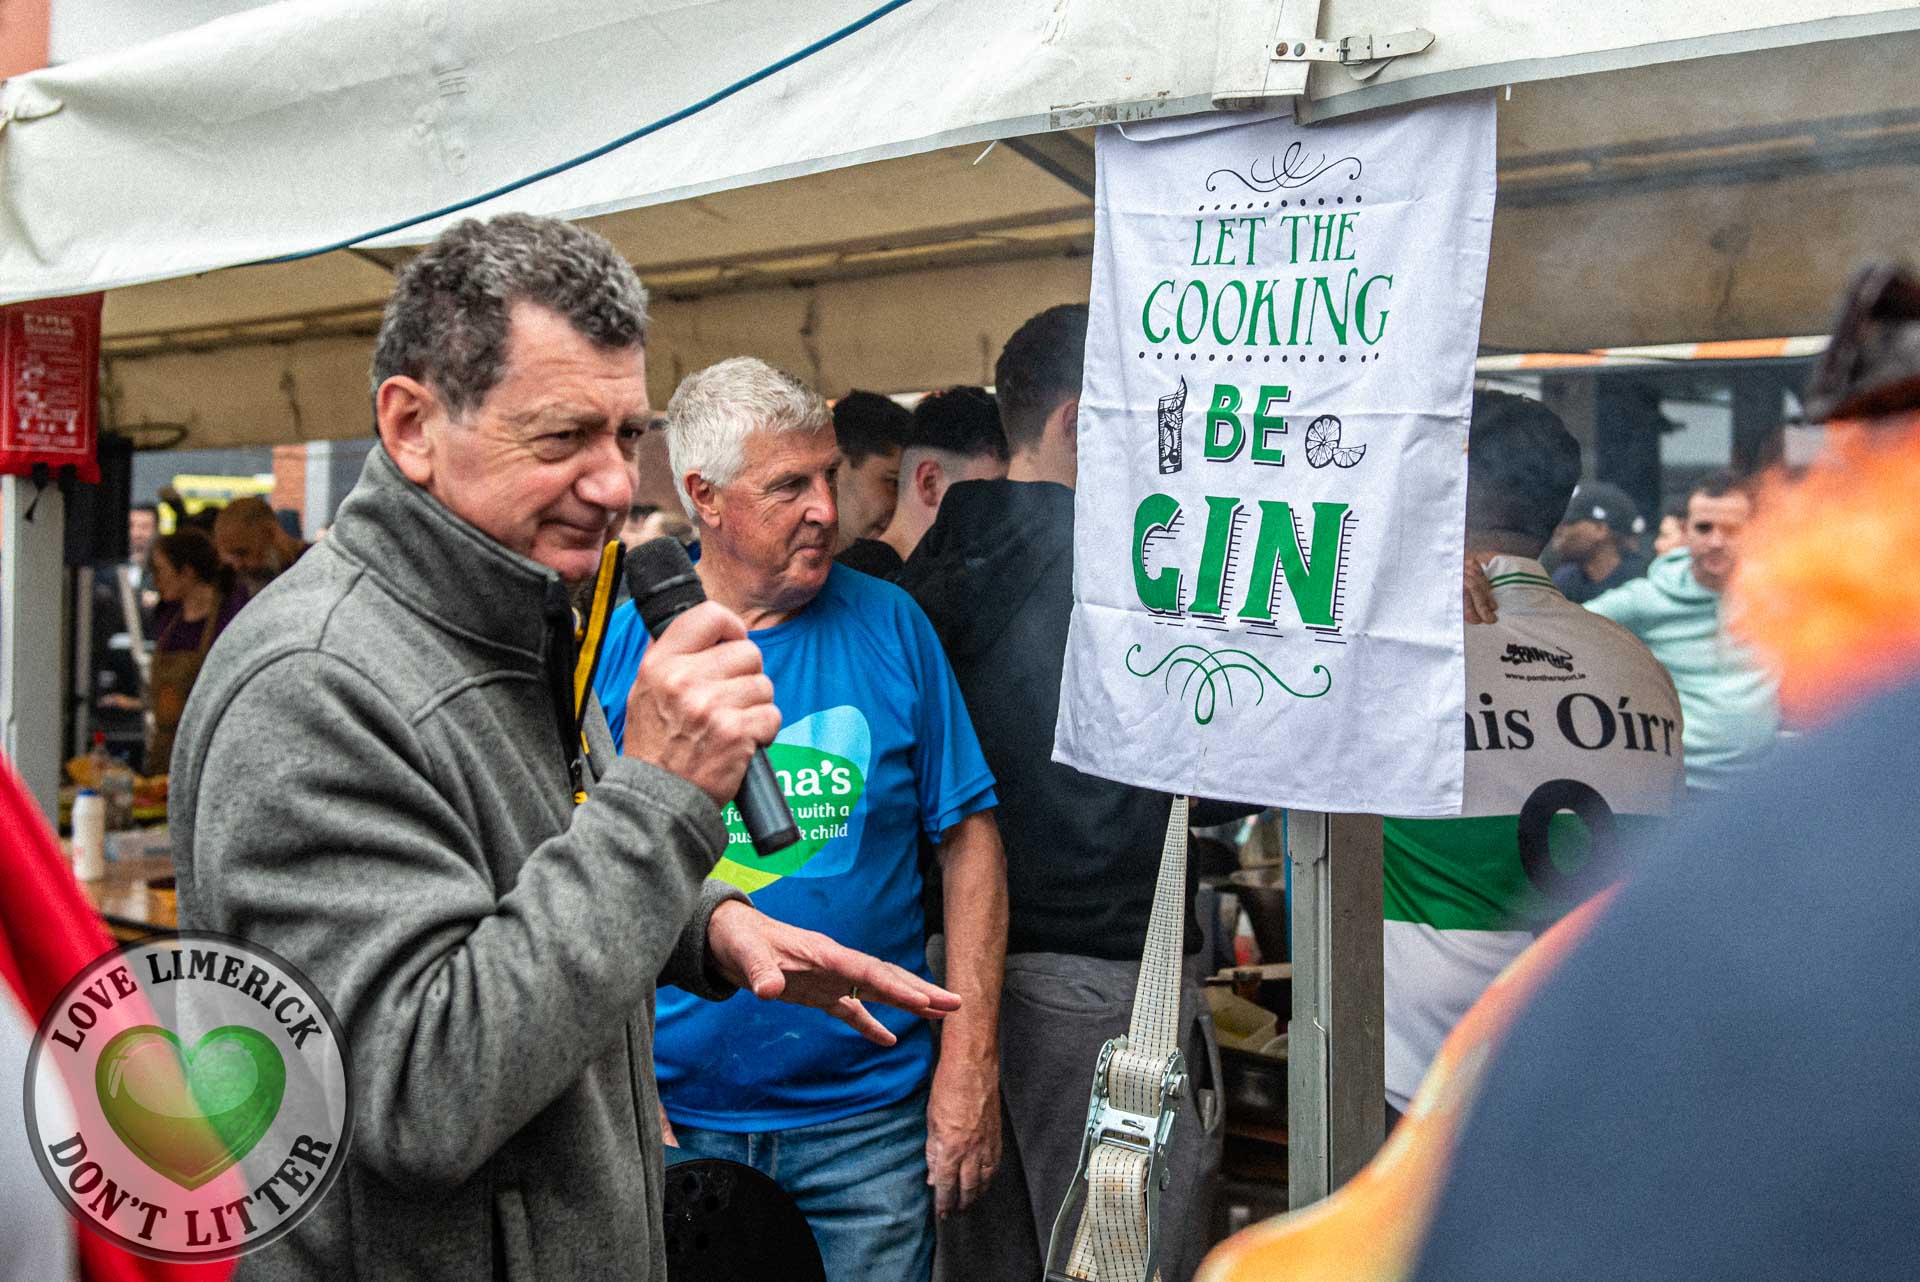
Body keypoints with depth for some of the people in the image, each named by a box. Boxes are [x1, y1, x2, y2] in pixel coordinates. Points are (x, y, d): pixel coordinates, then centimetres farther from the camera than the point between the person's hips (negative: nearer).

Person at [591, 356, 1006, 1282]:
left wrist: (968, 1064, -5)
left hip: (868, 1112, 1)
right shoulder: (621, 645, -4)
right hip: (672, 1113, 0)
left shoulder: (889, 624, -2)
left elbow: (967, 838, 0)